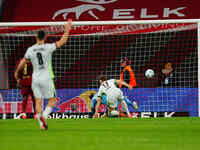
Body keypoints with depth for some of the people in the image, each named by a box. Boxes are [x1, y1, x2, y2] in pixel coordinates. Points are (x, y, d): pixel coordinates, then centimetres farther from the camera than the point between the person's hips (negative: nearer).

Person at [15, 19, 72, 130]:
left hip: (35, 78, 3)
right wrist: (67, 30, 7)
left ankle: (42, 124, 1)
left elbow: (22, 63, 11)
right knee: (52, 100, 7)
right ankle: (44, 116, -18)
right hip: (46, 79, -3)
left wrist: (17, 72, 27)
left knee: (38, 101, 6)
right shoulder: (48, 47, -9)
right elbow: (62, 41, -4)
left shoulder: (30, 49, 0)